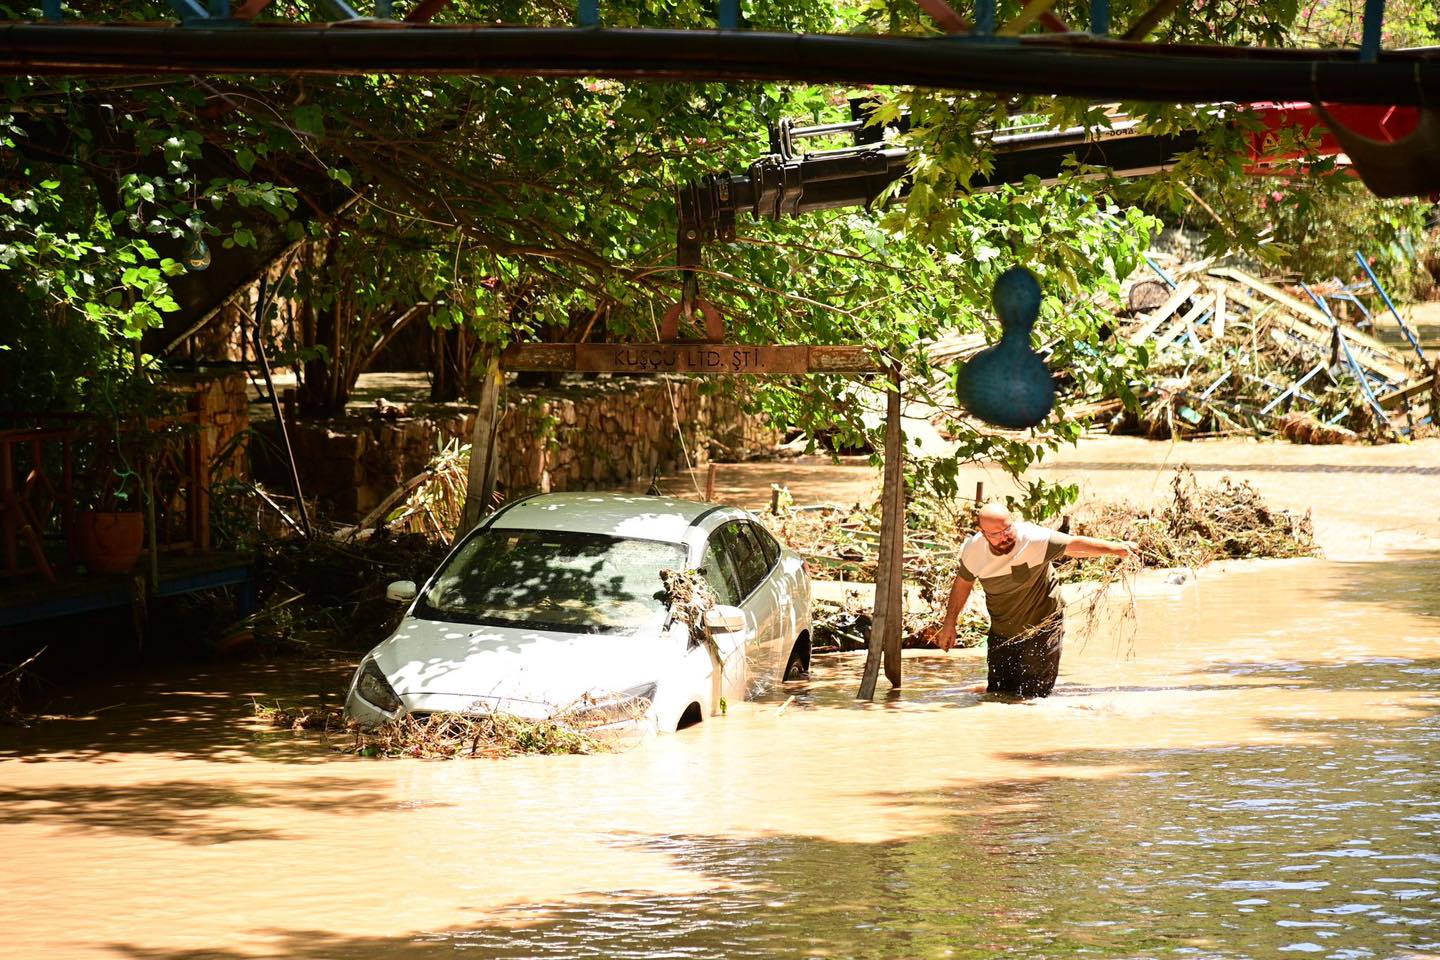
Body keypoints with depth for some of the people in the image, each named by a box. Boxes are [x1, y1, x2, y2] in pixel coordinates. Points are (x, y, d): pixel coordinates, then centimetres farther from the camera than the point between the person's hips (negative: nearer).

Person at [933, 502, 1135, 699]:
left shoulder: (1033, 538, -26)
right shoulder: (973, 550, -11)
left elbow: (1074, 544, -32)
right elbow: (963, 583, 6)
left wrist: (1113, 548, -45)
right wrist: (949, 624, 11)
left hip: (1041, 630, -4)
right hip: (1002, 634, 4)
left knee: (1033, 695, -3)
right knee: (997, 693, 12)